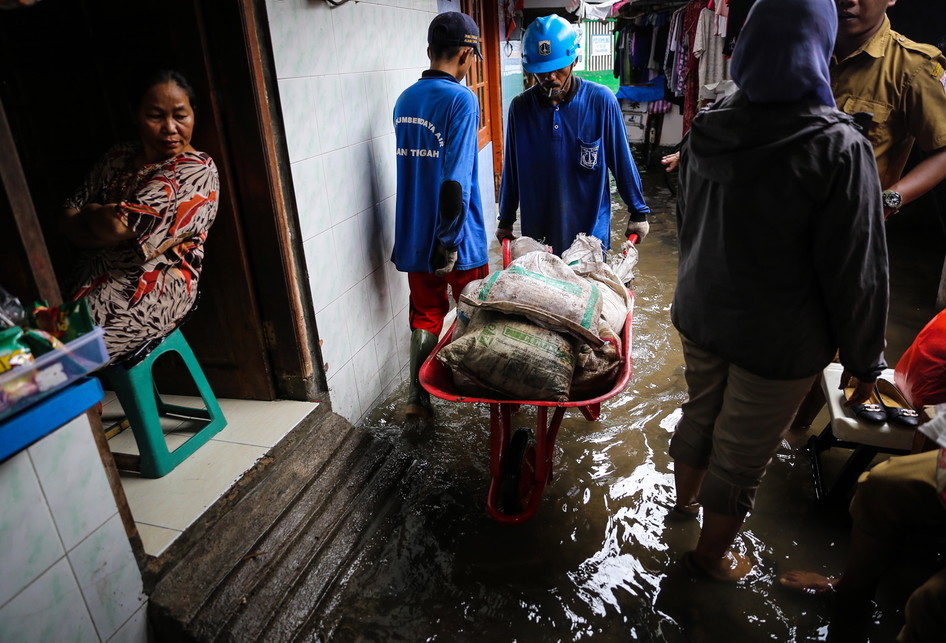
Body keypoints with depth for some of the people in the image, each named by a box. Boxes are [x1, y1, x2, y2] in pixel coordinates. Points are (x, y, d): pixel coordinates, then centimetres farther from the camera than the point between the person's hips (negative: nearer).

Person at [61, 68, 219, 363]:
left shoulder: (196, 170, -12)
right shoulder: (118, 157, 10)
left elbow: (119, 225, -18)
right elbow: (67, 219, 7)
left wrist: (92, 212, 3)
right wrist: (106, 221, -12)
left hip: (147, 295, -7)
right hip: (90, 280, 7)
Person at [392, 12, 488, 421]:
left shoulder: (405, 100, 7)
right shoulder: (460, 99, -15)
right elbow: (455, 180, -22)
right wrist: (449, 244, -18)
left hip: (414, 237, 6)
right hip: (456, 241, -6)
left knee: (424, 318, 16)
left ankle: (417, 401, 20)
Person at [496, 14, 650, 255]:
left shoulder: (601, 100, -10)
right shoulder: (520, 106, -4)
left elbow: (622, 161, -2)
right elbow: (511, 170, 4)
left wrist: (638, 213, 3)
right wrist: (506, 221, 11)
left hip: (590, 227, -1)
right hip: (537, 231, 1)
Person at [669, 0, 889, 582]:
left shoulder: (708, 129, -5)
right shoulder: (839, 148, -21)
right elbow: (856, 271, -16)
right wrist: (866, 359, -2)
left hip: (700, 314, 6)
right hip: (778, 340, -5)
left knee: (700, 413, 26)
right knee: (742, 457, 13)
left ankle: (686, 496, 51)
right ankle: (712, 554, 35)